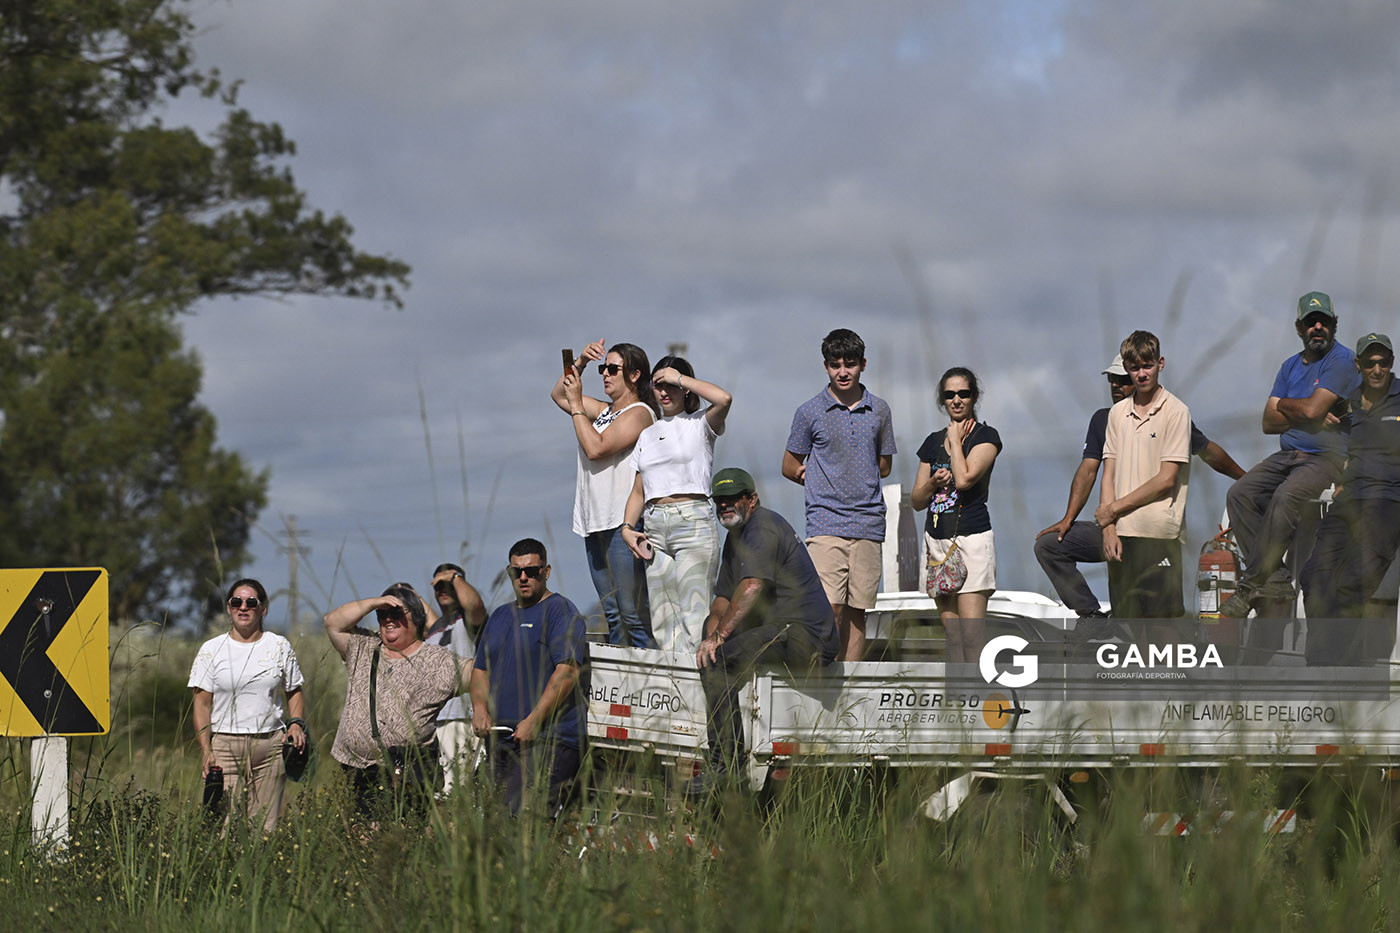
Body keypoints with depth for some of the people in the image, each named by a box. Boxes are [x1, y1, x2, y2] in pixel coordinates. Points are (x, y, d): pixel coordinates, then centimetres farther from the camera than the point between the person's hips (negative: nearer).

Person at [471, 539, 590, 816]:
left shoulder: (560, 611, -2)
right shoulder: (500, 616, 22)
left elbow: (567, 671, -13)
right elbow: (481, 669, 26)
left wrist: (533, 721, -17)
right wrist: (480, 707, 5)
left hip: (549, 739, -8)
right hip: (501, 739, 8)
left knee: (523, 811, -24)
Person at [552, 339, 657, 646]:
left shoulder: (638, 413, -7)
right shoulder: (604, 411, 19)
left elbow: (596, 448, -16)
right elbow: (559, 395, 27)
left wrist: (577, 405, -7)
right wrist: (580, 362, 12)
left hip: (623, 520, -9)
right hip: (595, 523, 9)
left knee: (632, 612, -13)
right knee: (612, 613, 8)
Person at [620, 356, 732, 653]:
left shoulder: (700, 424, 3)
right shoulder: (647, 435, 20)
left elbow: (723, 399, -19)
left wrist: (679, 378, -7)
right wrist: (627, 527, 4)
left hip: (694, 522, -6)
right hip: (655, 528, 6)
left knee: (694, 616, -13)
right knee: (662, 620, 2)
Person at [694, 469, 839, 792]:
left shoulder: (763, 525, -10)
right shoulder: (735, 535, 23)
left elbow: (752, 587, -23)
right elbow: (723, 599, 22)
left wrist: (719, 636, -24)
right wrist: (712, 630, 0)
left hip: (805, 637, -11)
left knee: (717, 660, -24)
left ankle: (724, 764, -27)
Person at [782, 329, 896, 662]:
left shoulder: (879, 411, 10)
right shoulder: (810, 412, 2)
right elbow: (790, 466, 12)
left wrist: (859, 480, 8)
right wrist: (821, 483, 2)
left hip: (868, 524, 3)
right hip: (826, 521, -3)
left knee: (857, 613, 4)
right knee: (830, 610, -14)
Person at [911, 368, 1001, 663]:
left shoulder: (986, 436, -1)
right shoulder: (933, 442, 15)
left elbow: (964, 478, -18)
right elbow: (916, 500, 15)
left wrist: (955, 439, -5)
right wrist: (932, 483, -6)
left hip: (972, 538, -6)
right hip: (937, 538, 6)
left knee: (971, 632, -14)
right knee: (952, 635, 5)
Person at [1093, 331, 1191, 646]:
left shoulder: (1175, 412, -4)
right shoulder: (1118, 413, 13)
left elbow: (1166, 479, -9)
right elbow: (1109, 474, 11)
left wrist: (1114, 509, -5)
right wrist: (1109, 528, -2)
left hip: (1159, 536, -5)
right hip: (1121, 535, 5)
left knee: (1162, 621, -7)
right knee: (1130, 618, 7)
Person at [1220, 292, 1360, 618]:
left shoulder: (1342, 360, -6)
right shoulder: (1291, 366, 17)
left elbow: (1312, 409, -17)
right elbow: (1269, 422, 9)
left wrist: (1283, 404, 4)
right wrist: (1309, 416, -7)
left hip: (1328, 457, -7)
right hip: (1288, 455, 7)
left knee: (1285, 497, -34)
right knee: (1239, 493, -16)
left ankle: (1251, 584, -27)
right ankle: (1275, 579, -20)